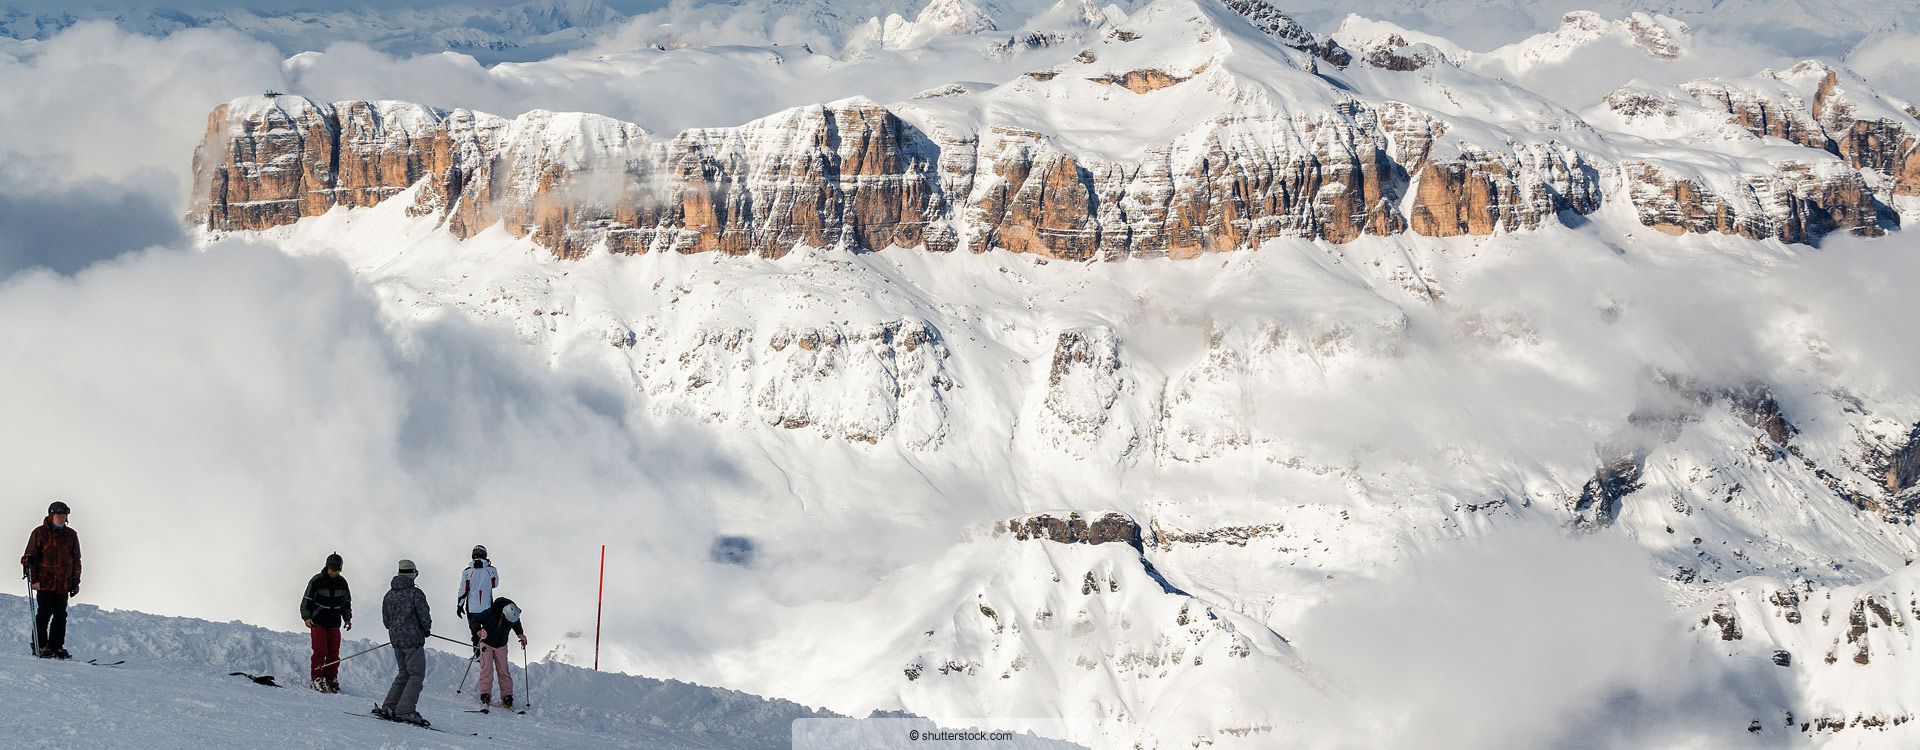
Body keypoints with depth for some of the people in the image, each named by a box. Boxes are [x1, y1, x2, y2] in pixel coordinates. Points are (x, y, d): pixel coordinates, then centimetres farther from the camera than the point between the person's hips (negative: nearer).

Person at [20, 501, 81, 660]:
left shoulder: (71, 535, 12)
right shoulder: (40, 533, 0)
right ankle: (40, 647, -1)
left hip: (63, 584, 4)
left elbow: (76, 560, 17)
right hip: (45, 582, -4)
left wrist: (75, 582, 11)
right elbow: (30, 557, 1)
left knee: (60, 615, 4)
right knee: (44, 614, -7)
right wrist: (33, 579, -8)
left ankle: (56, 647, 11)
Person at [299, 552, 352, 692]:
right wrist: (306, 617, -14)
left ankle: (331, 679, 8)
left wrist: (347, 618, 13)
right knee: (320, 651, -10)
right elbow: (306, 600, -4)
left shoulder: (342, 582, 6)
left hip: (334, 623, 4)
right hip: (318, 622, -4)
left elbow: (346, 602, 20)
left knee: (334, 652, 1)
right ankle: (317, 678, -4)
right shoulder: (317, 581, -7)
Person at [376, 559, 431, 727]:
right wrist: (426, 629, 8)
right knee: (417, 675, -4)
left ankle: (388, 708, 12)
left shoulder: (389, 594, 9)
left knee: (404, 673, 17)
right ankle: (405, 710, -14)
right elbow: (424, 617, -12)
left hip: (395, 638, 7)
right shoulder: (415, 593, -12)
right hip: (413, 639, -7)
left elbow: (386, 619, 13)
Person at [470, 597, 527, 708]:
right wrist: (479, 631, -37)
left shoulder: (514, 617, -18)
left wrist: (521, 634, -6)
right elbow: (475, 620, -19)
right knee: (487, 669, -13)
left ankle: (507, 697, 1)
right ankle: (485, 696, -11)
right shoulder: (490, 613, -31)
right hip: (487, 644, -3)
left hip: (501, 646, 3)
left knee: (504, 671, -3)